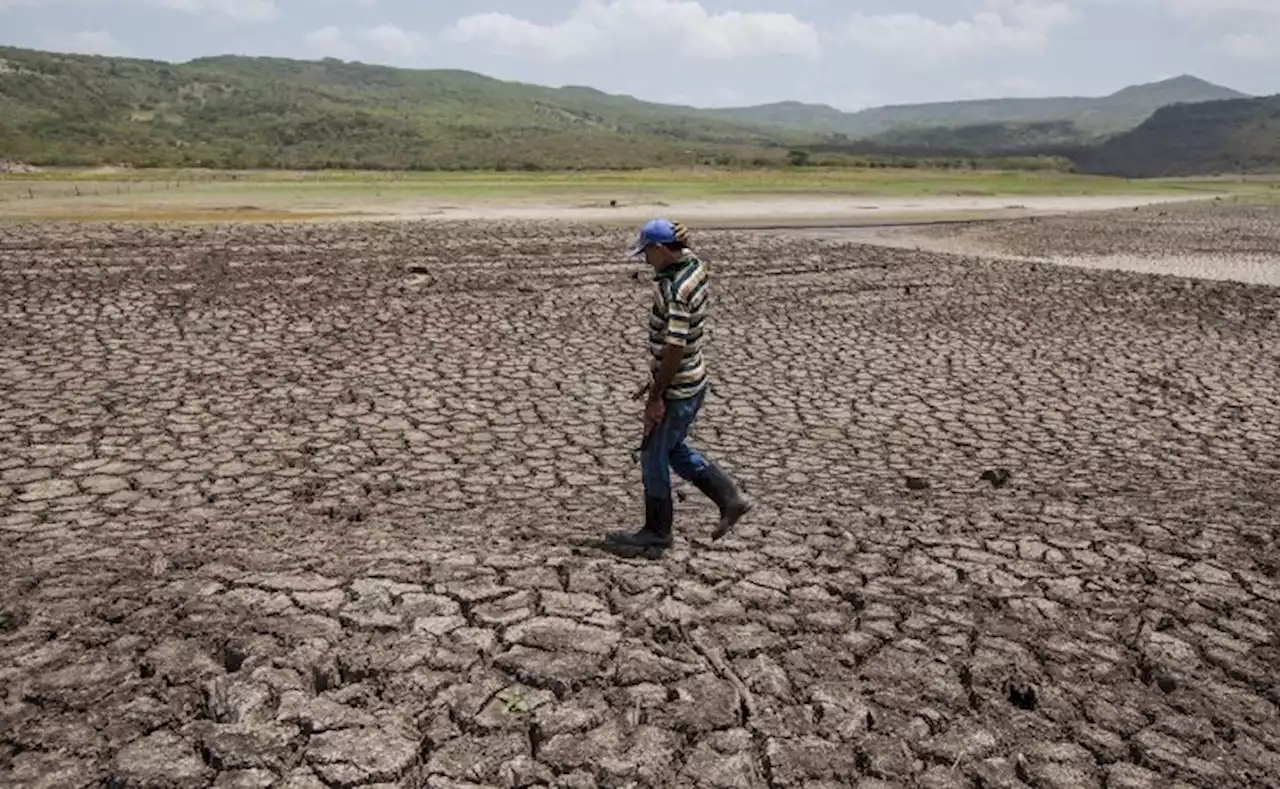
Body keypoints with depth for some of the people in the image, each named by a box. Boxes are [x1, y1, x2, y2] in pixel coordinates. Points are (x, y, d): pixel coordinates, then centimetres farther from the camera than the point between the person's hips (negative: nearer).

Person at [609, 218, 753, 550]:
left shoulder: (675, 292, -27)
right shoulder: (695, 265, 4)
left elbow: (675, 349, -26)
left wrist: (656, 397, -18)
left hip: (676, 391, -10)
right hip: (693, 382, 10)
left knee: (654, 459, 8)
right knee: (676, 450, 24)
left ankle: (657, 531, 23)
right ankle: (730, 498, 23)